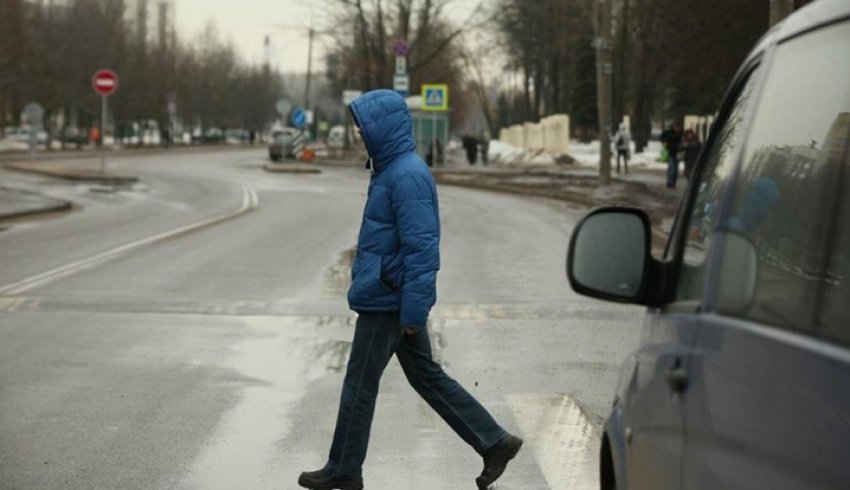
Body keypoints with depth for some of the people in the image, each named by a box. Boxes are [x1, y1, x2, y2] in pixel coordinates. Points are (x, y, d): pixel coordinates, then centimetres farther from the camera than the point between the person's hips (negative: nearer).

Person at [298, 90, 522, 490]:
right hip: (395, 299, 10)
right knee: (426, 375, 14)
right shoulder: (391, 169, 11)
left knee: (359, 384, 3)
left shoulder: (407, 176, -21)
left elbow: (421, 246, -24)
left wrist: (413, 307, -23)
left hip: (388, 302, -10)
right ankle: (494, 442, 16)